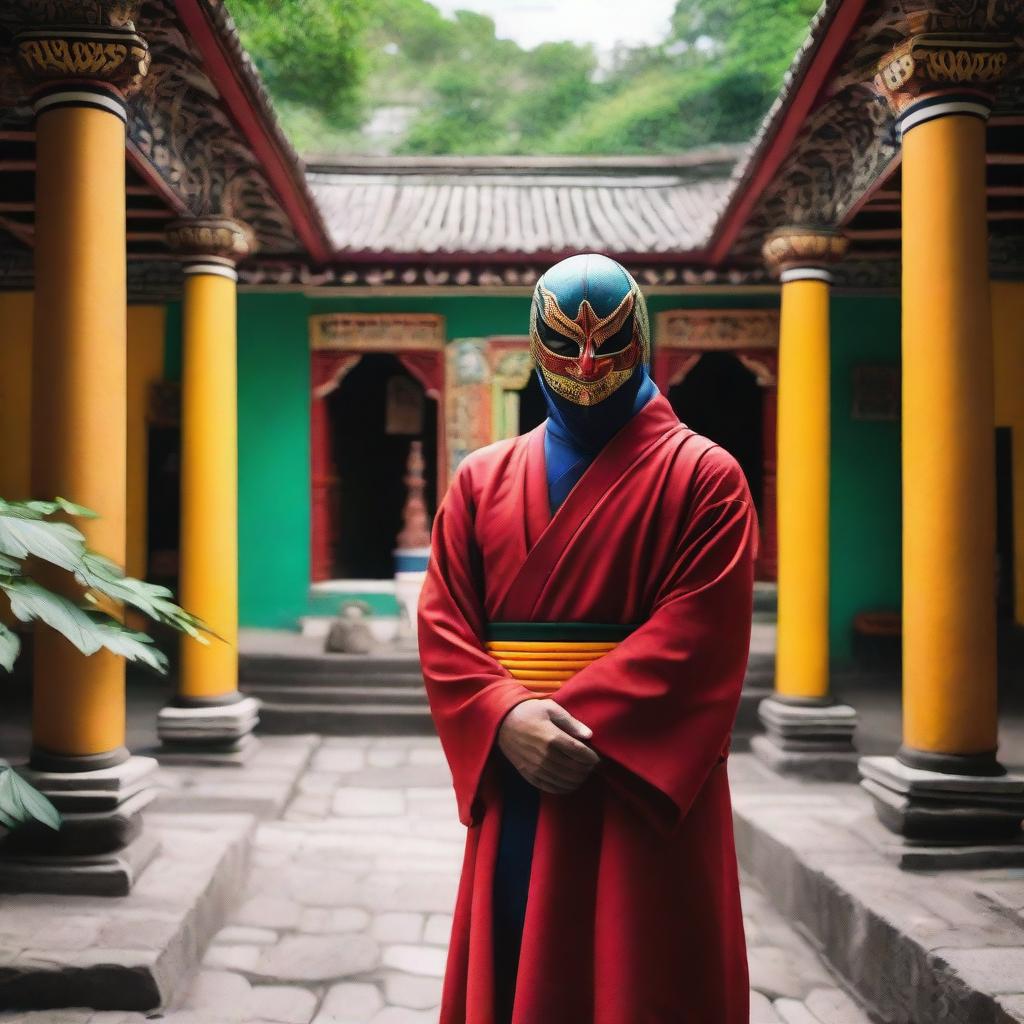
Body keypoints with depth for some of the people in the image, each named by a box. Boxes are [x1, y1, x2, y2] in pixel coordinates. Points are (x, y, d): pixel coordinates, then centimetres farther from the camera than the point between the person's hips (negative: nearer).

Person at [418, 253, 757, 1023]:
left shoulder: (705, 477, -1)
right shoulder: (481, 480, 11)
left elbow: (699, 638, -12)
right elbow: (443, 628, 2)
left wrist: (580, 724, -20)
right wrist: (508, 718, -15)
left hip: (646, 792, -3)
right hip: (513, 789, 4)